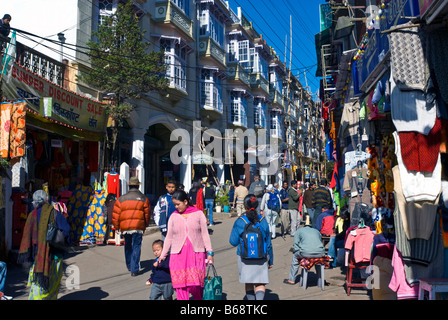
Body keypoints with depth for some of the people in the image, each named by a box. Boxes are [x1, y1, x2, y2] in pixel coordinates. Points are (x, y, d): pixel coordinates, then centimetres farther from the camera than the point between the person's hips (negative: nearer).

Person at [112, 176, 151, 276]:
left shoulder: (121, 199, 4)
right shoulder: (143, 198, 1)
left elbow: (115, 214, 4)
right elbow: (147, 214, 6)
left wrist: (116, 226, 17)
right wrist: (145, 225, 19)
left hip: (125, 227, 3)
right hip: (138, 227, -2)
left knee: (128, 246, 20)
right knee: (136, 247, 1)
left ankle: (129, 266, 35)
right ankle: (134, 270, -2)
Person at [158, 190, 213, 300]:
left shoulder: (198, 214, 4)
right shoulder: (173, 216, 8)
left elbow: (205, 234, 5)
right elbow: (169, 237, 14)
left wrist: (209, 252, 0)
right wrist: (162, 255, 13)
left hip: (196, 254, -2)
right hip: (178, 255, 2)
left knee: (196, 285, -8)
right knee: (180, 285, -1)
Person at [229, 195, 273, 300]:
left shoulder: (239, 222, -11)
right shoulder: (263, 221, -5)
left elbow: (233, 242, -7)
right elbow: (268, 243, 1)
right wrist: (270, 260, 11)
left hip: (245, 257, 0)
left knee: (248, 283, 16)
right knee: (260, 283, 6)